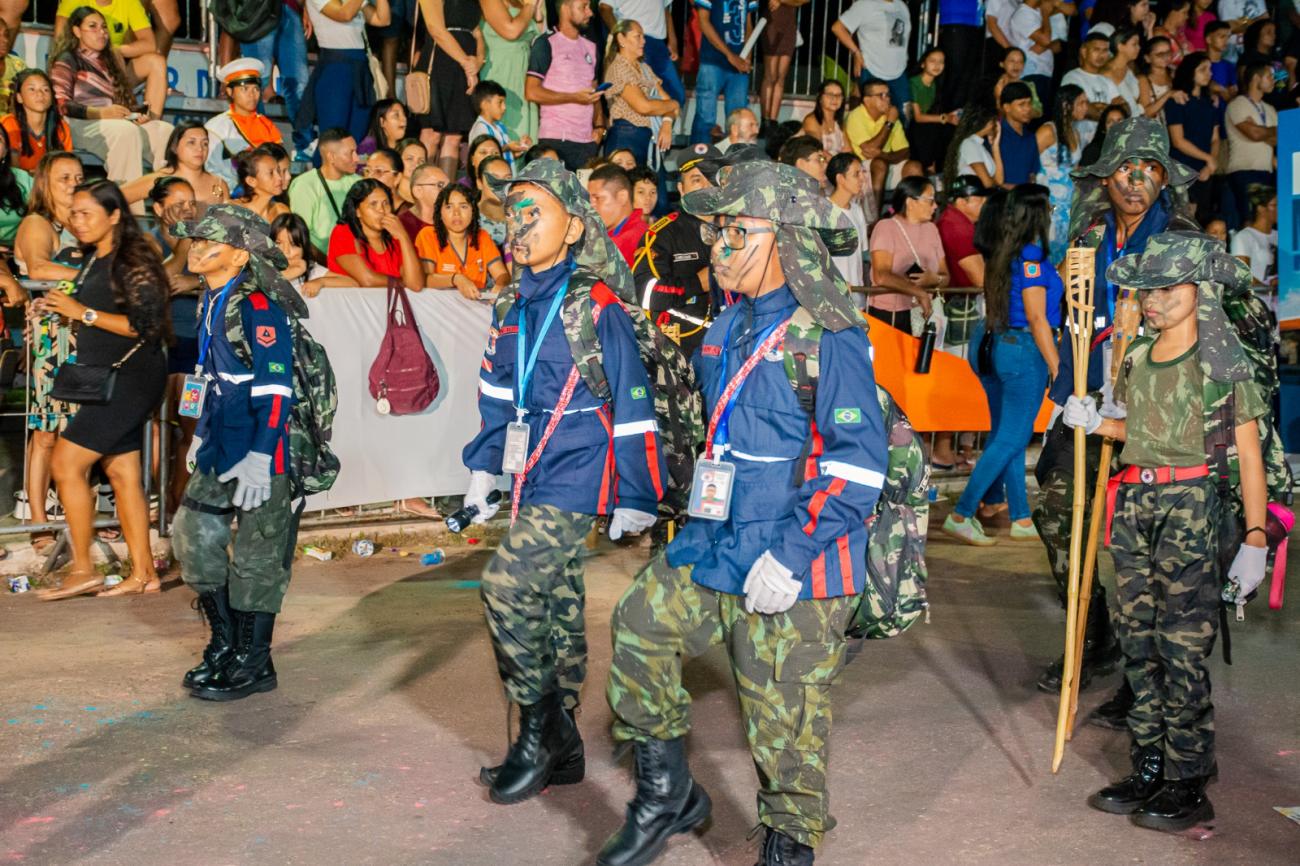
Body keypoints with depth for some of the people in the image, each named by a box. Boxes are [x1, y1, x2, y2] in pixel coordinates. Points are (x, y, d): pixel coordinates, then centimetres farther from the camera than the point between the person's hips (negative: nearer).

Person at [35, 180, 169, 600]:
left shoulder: (133, 261, -14)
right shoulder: (94, 259, 13)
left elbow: (146, 325, -20)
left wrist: (83, 312, -18)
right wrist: (59, 309, 7)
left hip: (132, 377, -9)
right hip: (108, 378, 9)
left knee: (66, 463, -9)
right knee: (121, 471, 9)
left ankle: (82, 570, 0)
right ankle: (143, 573, 15)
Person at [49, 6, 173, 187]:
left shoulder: (109, 60, 30)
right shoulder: (67, 61, 7)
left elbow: (124, 98, 25)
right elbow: (60, 104, -7)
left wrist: (137, 114, 0)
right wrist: (101, 113, -19)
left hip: (117, 121, 6)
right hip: (82, 124, -6)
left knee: (165, 130, -22)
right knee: (126, 131, -37)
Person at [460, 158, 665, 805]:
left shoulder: (596, 304, -12)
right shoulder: (512, 307, 9)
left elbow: (632, 403, -11)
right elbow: (497, 394, 19)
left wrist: (635, 498, -10)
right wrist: (483, 466, 17)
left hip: (577, 477, -7)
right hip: (535, 478, 7)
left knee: (509, 583, -16)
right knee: (557, 603, 13)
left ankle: (538, 733, -1)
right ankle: (559, 747, 24)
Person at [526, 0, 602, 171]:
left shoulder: (590, 46, 19)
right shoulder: (546, 44, -1)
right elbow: (532, 92, -9)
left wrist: (599, 126, 5)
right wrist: (574, 97, -13)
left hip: (587, 139, 6)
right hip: (556, 139, -6)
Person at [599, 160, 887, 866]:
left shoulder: (828, 335, -15)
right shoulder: (728, 327, 11)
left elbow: (858, 461, -19)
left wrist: (791, 554, -23)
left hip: (794, 566, -8)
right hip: (713, 544, 8)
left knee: (784, 709, 2)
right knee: (639, 625, 5)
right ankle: (667, 794, 22)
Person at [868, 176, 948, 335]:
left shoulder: (930, 229, 12)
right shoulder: (886, 227, -7)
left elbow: (945, 277, 11)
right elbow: (881, 277, -20)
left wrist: (935, 280, -13)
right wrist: (920, 292, -19)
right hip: (887, 315, -5)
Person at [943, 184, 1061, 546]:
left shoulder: (1004, 253, 9)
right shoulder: (1031, 257, -15)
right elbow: (1037, 318, -17)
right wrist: (1055, 366, -13)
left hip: (997, 344, 9)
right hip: (1024, 350, -9)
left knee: (1005, 436, 12)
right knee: (1011, 439, -2)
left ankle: (1021, 520, 22)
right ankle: (961, 515, -3)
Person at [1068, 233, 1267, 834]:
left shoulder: (1222, 361, -7)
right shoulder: (1137, 358, 11)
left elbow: (1248, 455, -8)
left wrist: (1254, 540, -13)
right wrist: (1095, 423, 4)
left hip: (1195, 512, -6)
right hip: (1135, 509, 6)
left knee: (1182, 651, -3)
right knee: (1139, 645, 10)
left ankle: (1189, 785, 8)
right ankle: (1149, 770, 21)